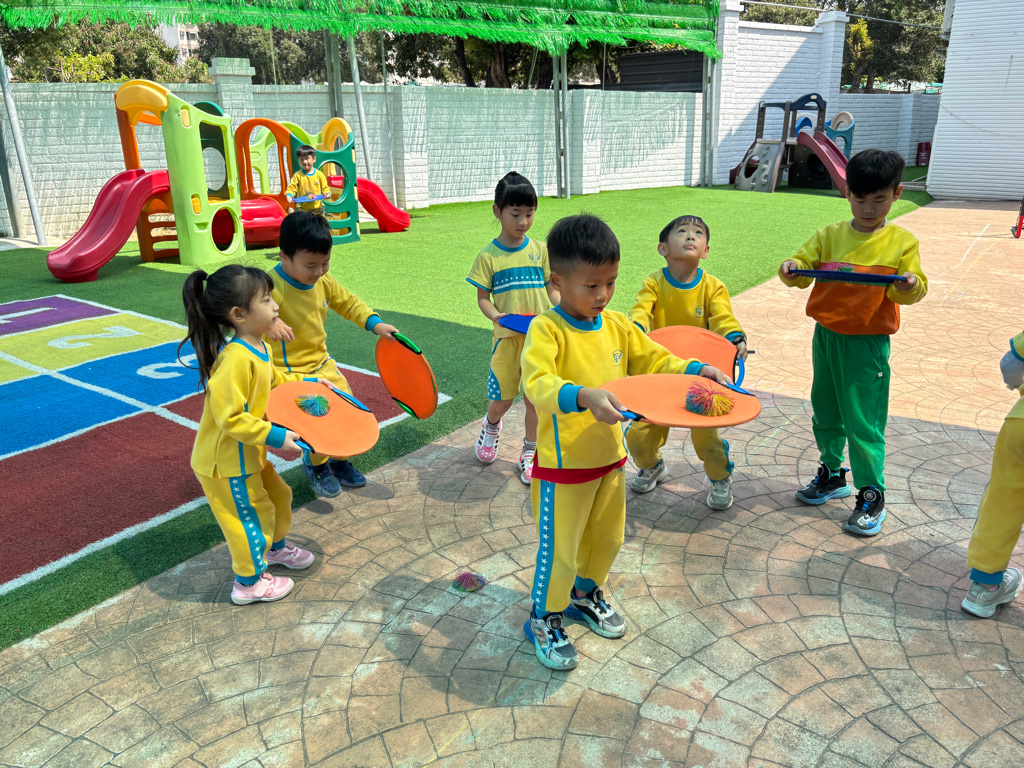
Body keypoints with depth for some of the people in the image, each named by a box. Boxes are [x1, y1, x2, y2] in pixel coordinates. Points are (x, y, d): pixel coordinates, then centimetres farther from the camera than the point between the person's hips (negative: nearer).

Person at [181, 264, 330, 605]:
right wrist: (276, 437, -29)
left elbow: (276, 380, 21)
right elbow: (230, 418, -33)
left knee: (277, 495, 24)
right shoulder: (236, 359, -33)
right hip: (227, 464, -9)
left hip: (249, 455, 9)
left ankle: (275, 547, 52)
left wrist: (309, 383, 12)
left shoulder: (259, 349, -1)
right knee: (252, 514, 7)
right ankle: (249, 582, 29)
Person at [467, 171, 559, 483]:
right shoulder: (488, 256, -3)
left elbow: (552, 288, 9)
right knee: (501, 398, 5)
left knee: (535, 397, 7)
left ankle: (530, 451, 26)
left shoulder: (540, 250, 4)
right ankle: (491, 426, 40)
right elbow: (482, 297, 0)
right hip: (507, 337, -1)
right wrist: (496, 315, -20)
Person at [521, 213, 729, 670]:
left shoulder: (617, 325, 2)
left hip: (609, 457, 7)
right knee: (559, 549, 6)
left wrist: (696, 370, -5)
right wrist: (585, 397, -48)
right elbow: (538, 385, -32)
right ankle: (543, 620, 30)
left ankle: (584, 594, 49)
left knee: (607, 537, 23)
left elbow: (654, 361, 11)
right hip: (563, 464, -6)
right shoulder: (546, 330, -18)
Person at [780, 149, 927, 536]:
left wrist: (910, 286, -26)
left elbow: (914, 288, -4)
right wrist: (792, 269, -22)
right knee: (825, 412, 16)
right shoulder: (830, 235, 4)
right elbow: (804, 265, 1)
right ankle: (832, 474, 36)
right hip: (826, 335, 4)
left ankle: (871, 495, 15)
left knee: (863, 420, -1)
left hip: (867, 343, -4)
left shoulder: (902, 242, -3)